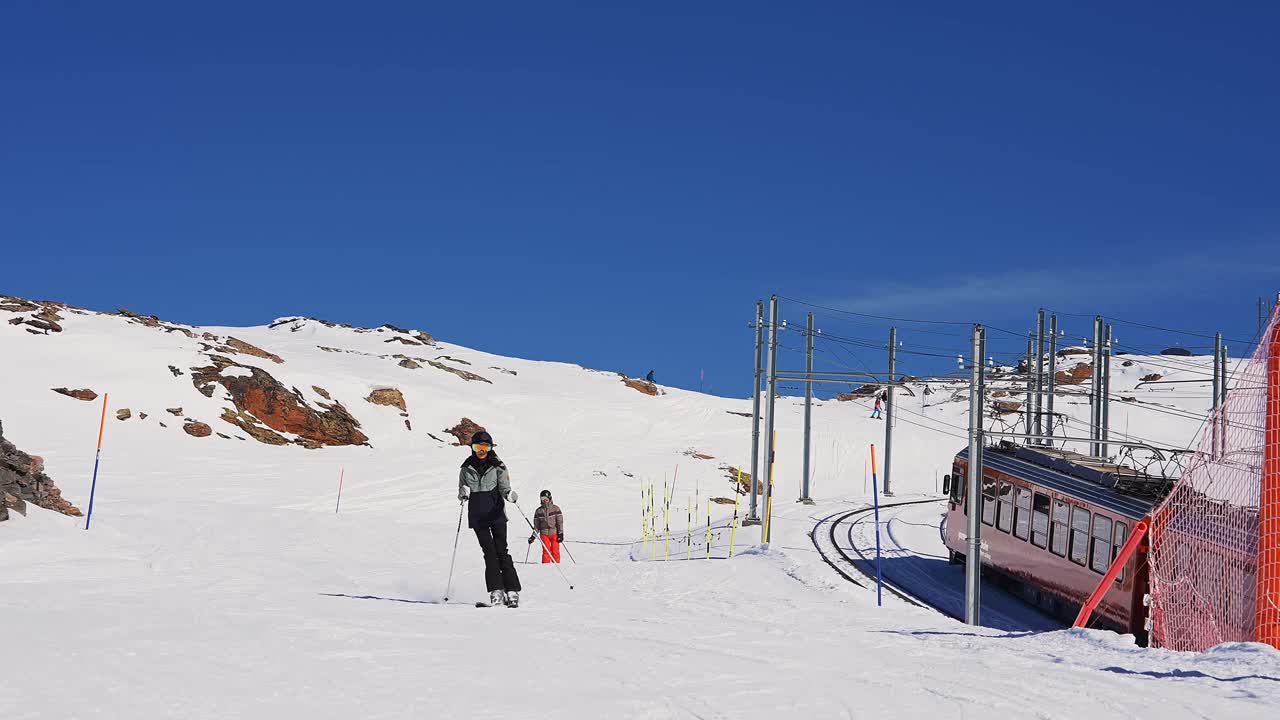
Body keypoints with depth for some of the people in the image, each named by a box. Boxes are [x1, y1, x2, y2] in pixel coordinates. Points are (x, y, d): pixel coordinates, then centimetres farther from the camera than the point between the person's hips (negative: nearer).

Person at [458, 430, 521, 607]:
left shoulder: (497, 466, 3)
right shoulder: (467, 468, 9)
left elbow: (504, 487, -4)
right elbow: (462, 491, 13)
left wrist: (510, 494, -27)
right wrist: (463, 493, -12)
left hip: (496, 513, -2)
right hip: (477, 516, 2)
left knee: (502, 551, -7)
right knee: (489, 552, -5)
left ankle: (512, 591, -6)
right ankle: (496, 592, -7)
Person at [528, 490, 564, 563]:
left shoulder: (555, 508, -1)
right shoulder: (538, 511, 7)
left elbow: (560, 522, -3)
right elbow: (536, 525, 12)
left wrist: (561, 534, -9)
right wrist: (533, 536, 7)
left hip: (554, 533, -2)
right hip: (544, 534, 2)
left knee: (555, 551, -2)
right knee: (546, 551, -4)